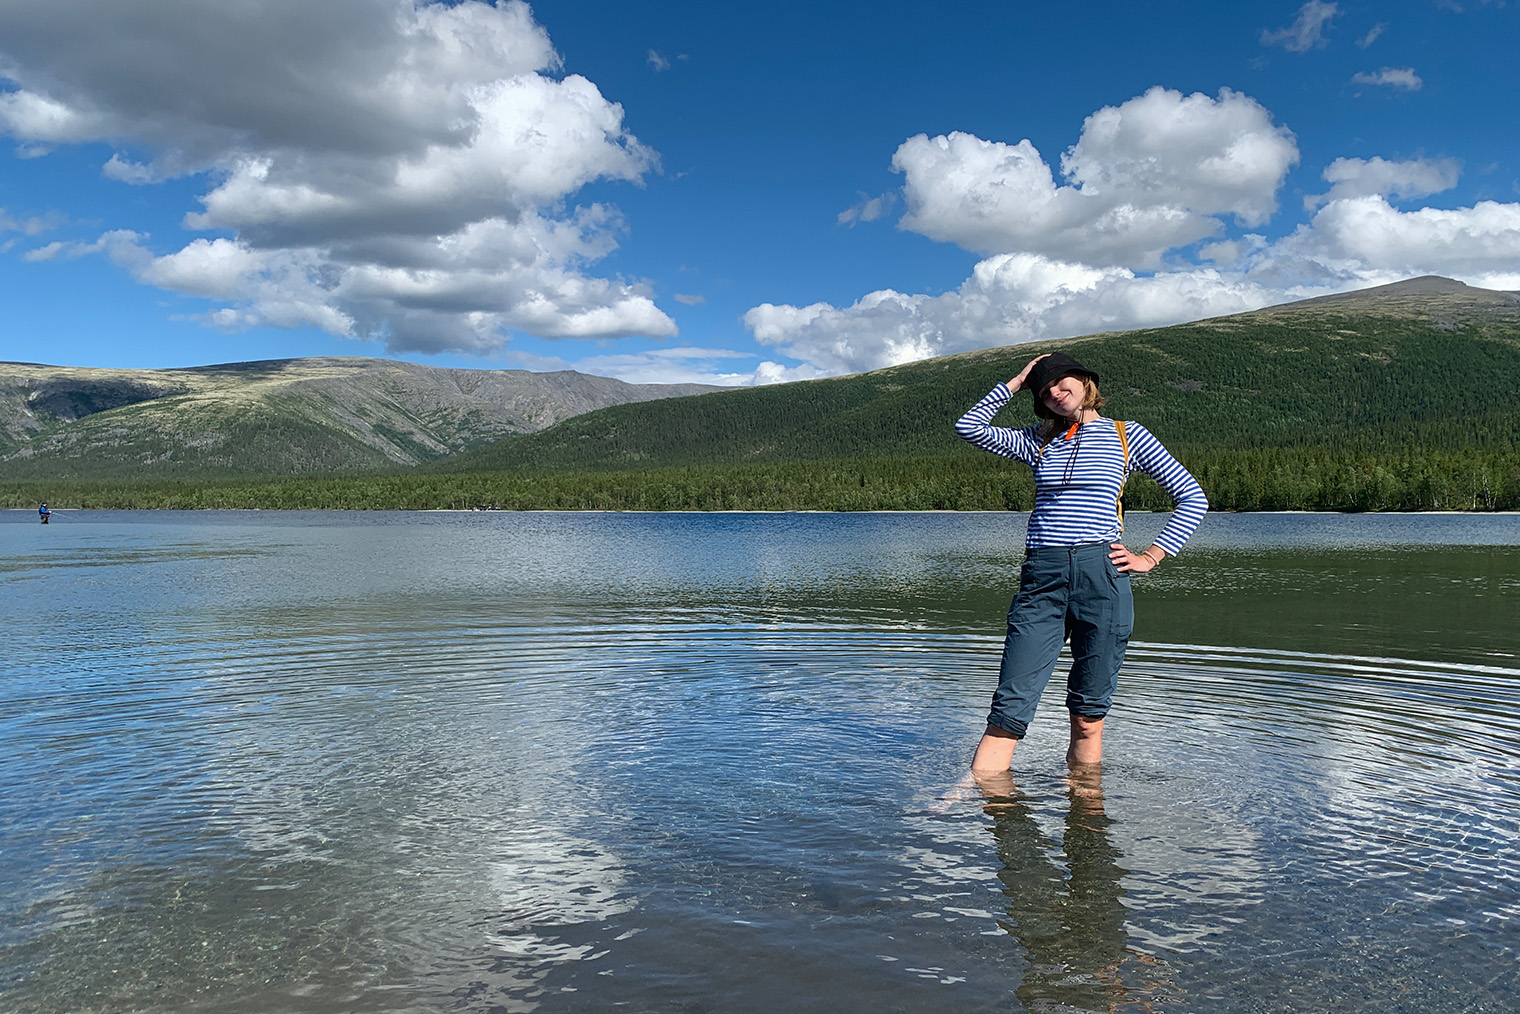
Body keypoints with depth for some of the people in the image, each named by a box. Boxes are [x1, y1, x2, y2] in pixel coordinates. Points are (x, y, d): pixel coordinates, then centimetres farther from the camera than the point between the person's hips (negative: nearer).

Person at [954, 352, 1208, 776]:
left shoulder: (1127, 435, 10)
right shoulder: (1039, 441, 17)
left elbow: (1192, 498, 12)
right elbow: (970, 426, 10)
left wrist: (1150, 557, 4)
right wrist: (1017, 382, 15)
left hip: (1102, 575, -1)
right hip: (1041, 579, 2)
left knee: (1088, 713, 4)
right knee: (1010, 707, -8)